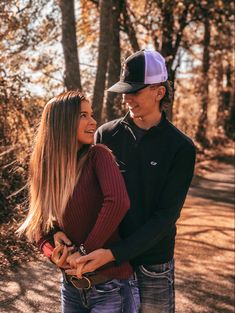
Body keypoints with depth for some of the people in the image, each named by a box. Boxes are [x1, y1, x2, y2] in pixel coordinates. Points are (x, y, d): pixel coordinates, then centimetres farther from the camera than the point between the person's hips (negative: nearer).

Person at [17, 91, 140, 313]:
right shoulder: (45, 168, 2)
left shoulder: (98, 156, -12)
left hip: (111, 286, -4)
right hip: (72, 286, 5)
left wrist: (85, 251, -20)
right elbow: (40, 227, 7)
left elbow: (118, 202, -28)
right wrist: (55, 255, -12)